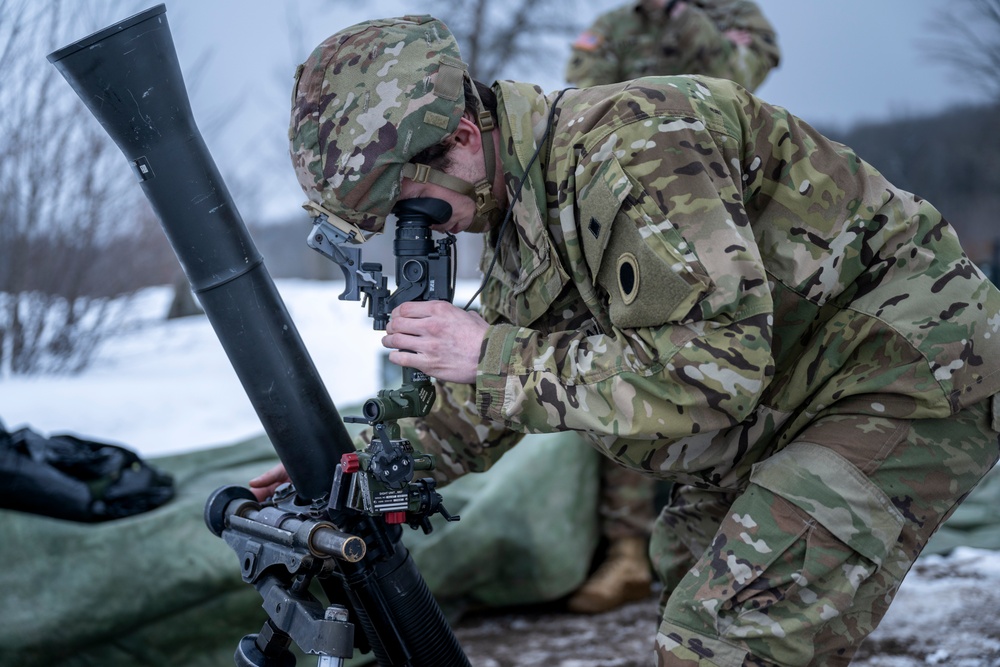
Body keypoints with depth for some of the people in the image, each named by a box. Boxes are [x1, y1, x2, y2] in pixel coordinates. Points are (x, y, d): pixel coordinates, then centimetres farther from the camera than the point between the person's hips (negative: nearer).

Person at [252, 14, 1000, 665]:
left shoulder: (625, 146, -27)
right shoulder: (522, 214, 4)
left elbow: (713, 368, -32)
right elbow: (493, 401, 15)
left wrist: (494, 357, -27)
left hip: (911, 367, -10)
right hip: (787, 389, 10)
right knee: (690, 563, 26)